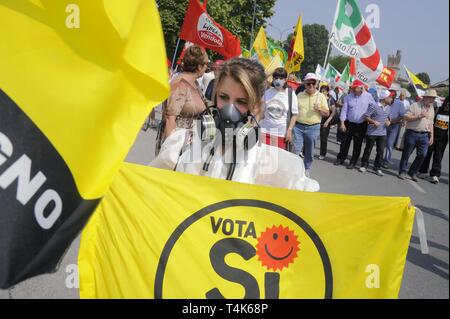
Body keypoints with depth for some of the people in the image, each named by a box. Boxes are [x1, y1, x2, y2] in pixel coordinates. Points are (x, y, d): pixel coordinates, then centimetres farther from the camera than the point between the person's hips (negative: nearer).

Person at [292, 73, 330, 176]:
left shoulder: (321, 96, 2)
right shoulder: (299, 95, 6)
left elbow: (327, 113, 2)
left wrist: (319, 109, -17)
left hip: (313, 128, -1)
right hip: (298, 126, 1)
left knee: (309, 151, 10)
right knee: (296, 149, -2)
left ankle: (307, 169, 26)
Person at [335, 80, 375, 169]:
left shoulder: (368, 96, -6)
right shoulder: (348, 97, -3)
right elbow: (344, 110, -3)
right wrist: (342, 123, -8)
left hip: (361, 125, -1)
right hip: (349, 123, 1)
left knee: (357, 145, 6)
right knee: (345, 142, 8)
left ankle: (353, 162, 17)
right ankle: (341, 159, 23)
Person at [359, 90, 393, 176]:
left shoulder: (388, 108, 8)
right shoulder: (374, 106, -13)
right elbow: (366, 116, -12)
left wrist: (388, 121, 2)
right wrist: (373, 121, -25)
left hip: (382, 133, 5)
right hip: (372, 132, -5)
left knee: (381, 151, 5)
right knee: (368, 150, 7)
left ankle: (377, 168, 15)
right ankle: (364, 165, 21)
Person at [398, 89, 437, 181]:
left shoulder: (431, 109, 14)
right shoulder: (415, 106, -4)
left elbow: (431, 124, 19)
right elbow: (406, 117, -10)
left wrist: (431, 136, 13)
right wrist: (419, 116, -18)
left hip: (424, 135, 5)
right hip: (412, 133, -5)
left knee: (422, 155, -2)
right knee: (406, 153, 4)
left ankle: (413, 172, 12)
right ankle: (402, 172, 17)